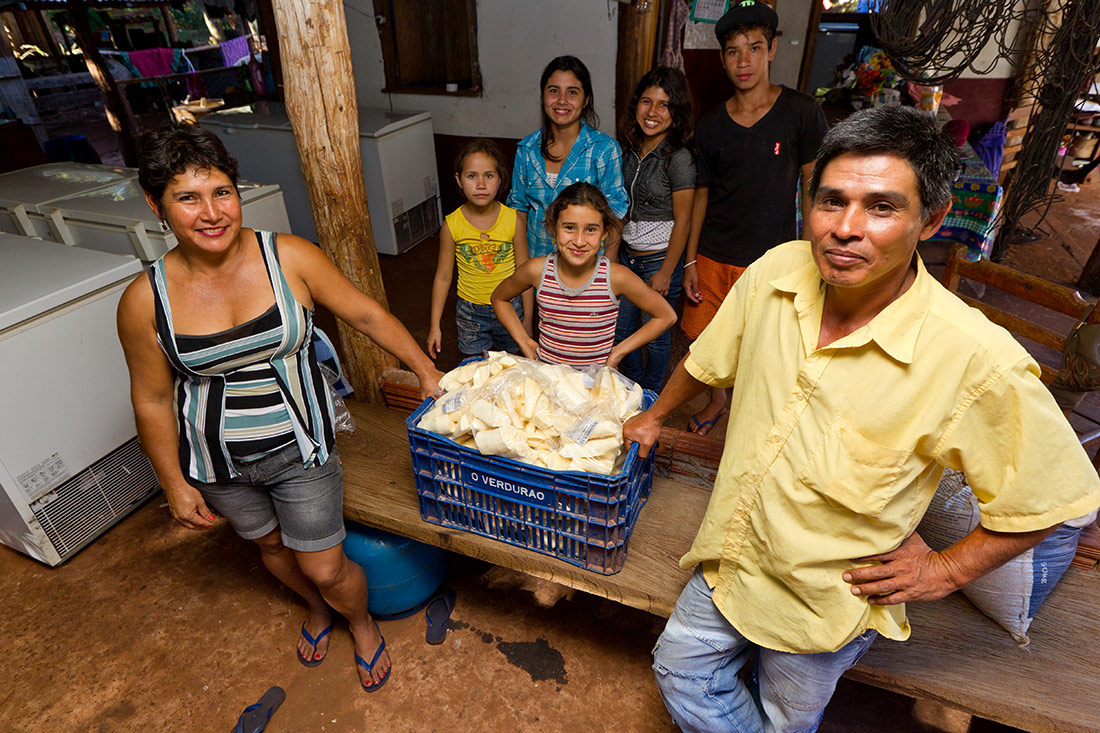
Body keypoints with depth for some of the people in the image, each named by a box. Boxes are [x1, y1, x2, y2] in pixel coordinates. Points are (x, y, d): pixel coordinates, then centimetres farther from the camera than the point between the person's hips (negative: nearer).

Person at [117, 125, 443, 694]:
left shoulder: (289, 257, -17)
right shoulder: (145, 300, -14)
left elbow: (365, 313, -8)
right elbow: (153, 400, -3)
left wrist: (426, 370, -7)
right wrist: (175, 484, 2)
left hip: (300, 448, -2)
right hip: (218, 461, 3)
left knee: (326, 570, 7)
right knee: (271, 546, 26)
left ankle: (361, 621, 43)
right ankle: (317, 608, 59)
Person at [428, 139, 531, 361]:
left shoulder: (513, 219, -11)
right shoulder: (452, 225, -11)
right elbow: (443, 277, -3)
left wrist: (527, 319, -1)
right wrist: (435, 326, -3)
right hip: (470, 311, 0)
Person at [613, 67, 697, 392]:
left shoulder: (679, 158, -17)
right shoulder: (631, 149, 3)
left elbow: (682, 221, -15)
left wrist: (665, 272, -15)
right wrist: (613, 252, 14)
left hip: (660, 259, -6)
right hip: (627, 255, 7)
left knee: (655, 335, 10)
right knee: (621, 329, 17)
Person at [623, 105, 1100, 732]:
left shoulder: (979, 362, -28)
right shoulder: (776, 272, -16)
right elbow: (709, 359, 4)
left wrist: (947, 570, -9)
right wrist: (655, 417, 17)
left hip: (829, 603, -3)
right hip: (730, 561, 4)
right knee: (681, 670, 21)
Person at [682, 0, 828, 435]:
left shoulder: (801, 112, -4)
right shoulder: (711, 125, 4)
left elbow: (814, 185, -1)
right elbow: (702, 194, 9)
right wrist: (690, 261, 5)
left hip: (770, 260, -3)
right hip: (713, 257, 3)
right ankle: (717, 399, 40)